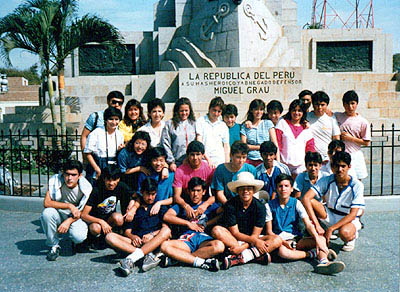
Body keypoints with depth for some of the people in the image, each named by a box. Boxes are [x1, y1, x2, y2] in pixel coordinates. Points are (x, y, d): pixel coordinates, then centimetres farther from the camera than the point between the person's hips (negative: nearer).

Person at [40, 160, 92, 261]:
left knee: (79, 237, -30)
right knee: (47, 213, -33)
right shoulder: (55, 180, -18)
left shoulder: (86, 187, -17)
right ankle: (54, 246, -10)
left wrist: (68, 221, -25)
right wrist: (69, 205, -29)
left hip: (75, 217, -1)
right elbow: (46, 203, -23)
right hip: (58, 213, 1)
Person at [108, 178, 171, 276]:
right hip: (137, 242, 1)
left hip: (154, 242, -1)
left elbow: (165, 227, 5)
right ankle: (148, 255, -35)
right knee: (109, 236, -21)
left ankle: (131, 259, -43)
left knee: (166, 231, -34)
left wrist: (152, 234, -14)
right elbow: (127, 231, 13)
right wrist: (133, 237, -10)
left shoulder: (160, 207, 18)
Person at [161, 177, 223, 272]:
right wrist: (188, 223, 5)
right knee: (165, 246, -31)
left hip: (204, 238, 0)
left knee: (219, 246, -35)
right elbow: (167, 216, 9)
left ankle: (178, 258, -29)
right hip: (186, 240, 0)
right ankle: (201, 262, -33)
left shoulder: (210, 205, 24)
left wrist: (207, 224, -1)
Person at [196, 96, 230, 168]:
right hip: (204, 161, -2)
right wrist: (208, 159, -13)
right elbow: (199, 142, -4)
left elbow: (226, 146, 14)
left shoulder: (223, 126, 13)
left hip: (220, 162, 2)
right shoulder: (200, 121, 4)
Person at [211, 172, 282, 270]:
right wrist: (254, 241, -28)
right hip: (233, 238, -1)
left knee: (277, 240, -22)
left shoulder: (260, 207, -9)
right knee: (216, 230, -29)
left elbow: (255, 235, -11)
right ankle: (255, 253, -32)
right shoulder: (230, 205, -12)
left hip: (251, 239, 2)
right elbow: (235, 233, -13)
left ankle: (239, 258, -34)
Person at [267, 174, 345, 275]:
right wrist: (283, 242, -19)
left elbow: (308, 224, -5)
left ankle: (323, 262, -48)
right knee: (282, 251, -38)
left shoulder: (296, 203, 5)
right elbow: (269, 231, -3)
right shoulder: (270, 205, -1)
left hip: (296, 239, 3)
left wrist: (317, 239, -23)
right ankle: (314, 254, -22)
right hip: (280, 240, -3)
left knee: (322, 239, -20)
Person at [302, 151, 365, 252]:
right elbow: (306, 198, -27)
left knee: (344, 233, -37)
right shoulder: (326, 181, -14)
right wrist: (317, 225, -36)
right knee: (311, 201, -25)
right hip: (330, 215, 2)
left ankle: (352, 237, 1)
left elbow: (352, 214, -19)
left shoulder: (357, 185, -17)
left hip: (350, 219, -2)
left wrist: (331, 228, -28)